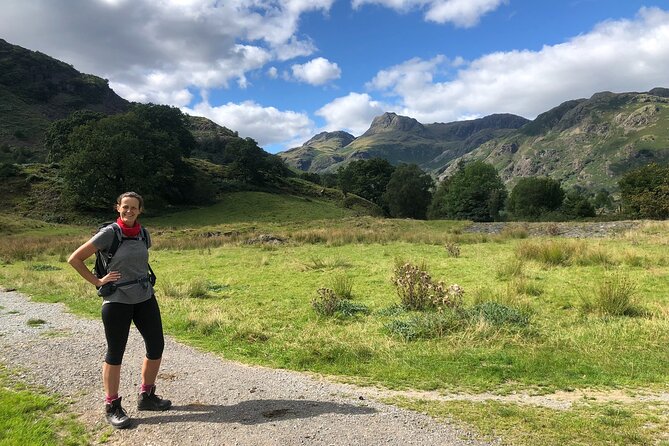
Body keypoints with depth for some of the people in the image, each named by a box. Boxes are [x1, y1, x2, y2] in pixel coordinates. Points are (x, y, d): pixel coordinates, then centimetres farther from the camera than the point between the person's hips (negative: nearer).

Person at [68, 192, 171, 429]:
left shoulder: (143, 233, 6)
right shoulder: (109, 233, -10)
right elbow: (74, 259, -7)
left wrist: (144, 281, 11)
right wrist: (97, 282, -9)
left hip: (145, 298, 6)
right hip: (117, 301, -6)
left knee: (156, 346, 9)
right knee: (115, 353, 4)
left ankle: (146, 396, 27)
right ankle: (112, 407, 19)